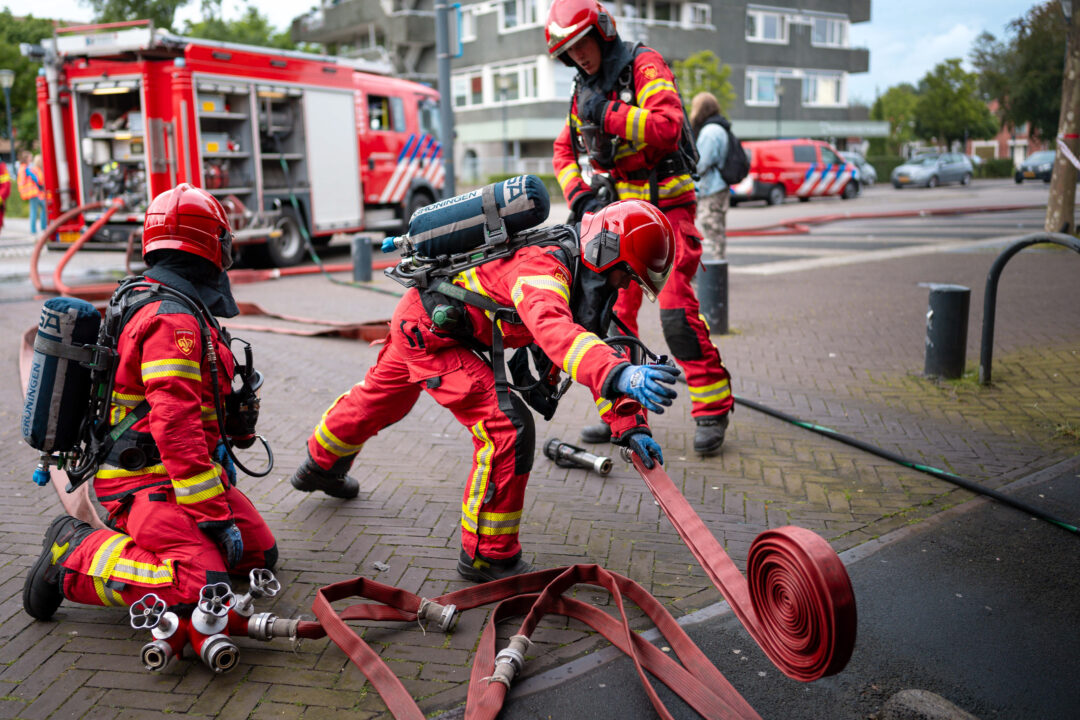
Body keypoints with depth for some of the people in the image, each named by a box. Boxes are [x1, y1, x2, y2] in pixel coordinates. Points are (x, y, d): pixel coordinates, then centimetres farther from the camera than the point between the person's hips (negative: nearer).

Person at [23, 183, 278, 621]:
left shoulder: (151, 301, 13)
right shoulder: (174, 321, -20)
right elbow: (175, 424, -29)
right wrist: (214, 515, -27)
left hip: (172, 472, 10)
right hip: (149, 482, -10)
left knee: (260, 554, 9)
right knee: (199, 589, -26)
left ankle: (139, 538, 14)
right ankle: (76, 556, -6)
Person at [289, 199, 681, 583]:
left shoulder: (585, 276, 1)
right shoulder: (543, 264, -29)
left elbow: (599, 348, 1)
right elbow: (553, 329, -50)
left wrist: (630, 425, -8)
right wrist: (619, 375, -64)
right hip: (430, 331, -10)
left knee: (380, 397, 33)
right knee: (509, 428, -18)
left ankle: (320, 467, 62)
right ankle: (486, 556, -5)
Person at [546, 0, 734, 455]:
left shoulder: (644, 66, -7)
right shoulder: (584, 92, 14)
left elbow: (667, 127, -22)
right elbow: (565, 152, 20)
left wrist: (609, 116, -21)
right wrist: (580, 196, 3)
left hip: (666, 206, -7)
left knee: (675, 308, -17)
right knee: (612, 312, 3)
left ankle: (713, 410, -6)